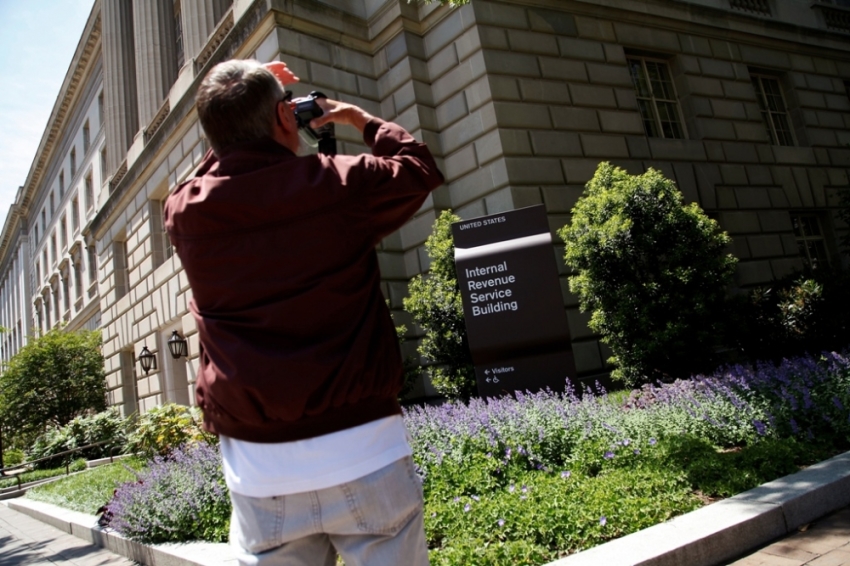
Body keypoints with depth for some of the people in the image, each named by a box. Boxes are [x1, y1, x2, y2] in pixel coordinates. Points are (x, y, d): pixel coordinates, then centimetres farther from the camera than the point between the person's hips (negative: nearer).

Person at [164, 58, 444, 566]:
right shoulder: (339, 185, -7)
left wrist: (237, 119, 24)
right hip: (364, 453, -3)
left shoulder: (184, 212, 1)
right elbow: (419, 168, 13)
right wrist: (360, 118, 24)